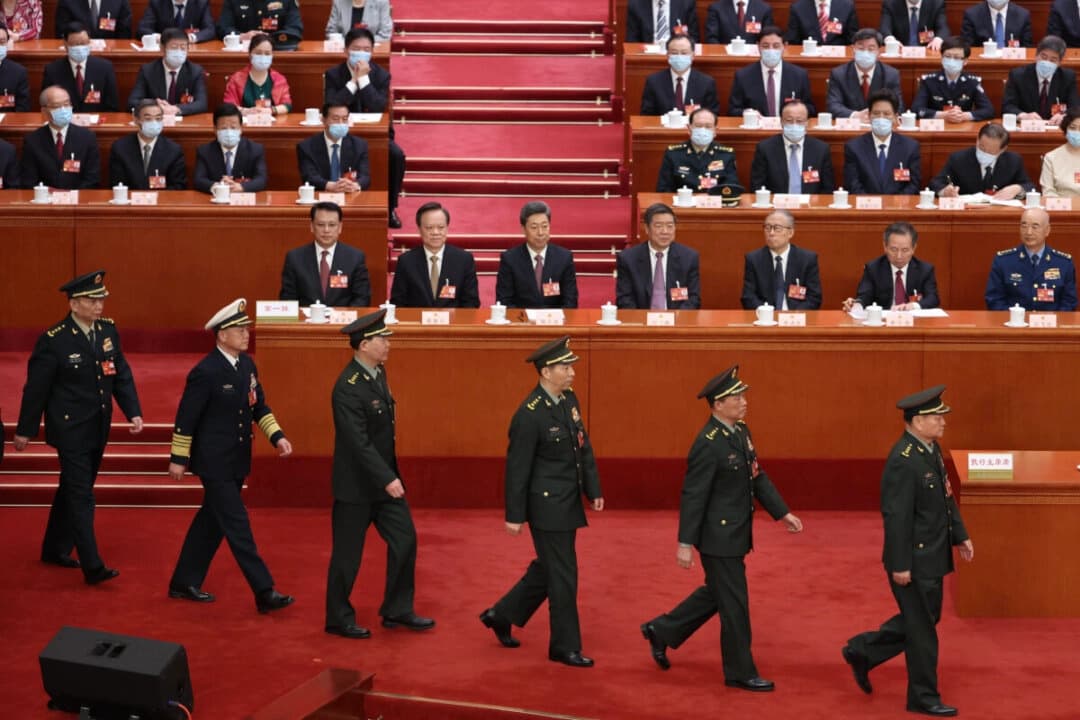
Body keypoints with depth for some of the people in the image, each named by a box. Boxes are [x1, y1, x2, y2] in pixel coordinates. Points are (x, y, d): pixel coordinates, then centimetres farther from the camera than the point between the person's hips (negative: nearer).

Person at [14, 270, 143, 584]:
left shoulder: (108, 330, 2)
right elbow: (36, 388, -9)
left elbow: (122, 375, 6)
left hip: (98, 429, 7)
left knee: (72, 490, 19)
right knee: (81, 496, -8)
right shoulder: (53, 341, -16)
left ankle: (55, 549, 34)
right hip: (70, 429, -7)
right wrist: (25, 431, -3)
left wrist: (133, 412, -7)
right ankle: (93, 567, -8)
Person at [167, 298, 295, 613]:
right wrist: (178, 459, -9)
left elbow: (259, 406, 13)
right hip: (214, 462, -8)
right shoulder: (205, 372, -19)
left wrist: (277, 436, -1)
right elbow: (186, 418, -13)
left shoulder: (246, 364, 5)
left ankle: (184, 583, 29)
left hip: (237, 461, 8)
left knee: (212, 521, 16)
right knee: (237, 525, -7)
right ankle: (264, 592, -7)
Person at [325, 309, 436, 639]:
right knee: (348, 553, 4)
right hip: (357, 484, -8)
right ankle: (338, 619, 17)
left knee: (405, 540, 10)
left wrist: (391, 475, 15)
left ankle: (397, 610, 21)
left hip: (385, 478, 9)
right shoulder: (348, 388, -24)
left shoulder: (378, 372, 4)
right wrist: (387, 479, -31)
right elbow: (359, 442, -28)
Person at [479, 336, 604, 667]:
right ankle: (565, 647, 11)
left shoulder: (569, 400, 5)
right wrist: (514, 515, -13)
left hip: (568, 502, 9)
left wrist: (593, 489, 10)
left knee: (548, 568, 20)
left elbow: (583, 447, 13)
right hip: (547, 505, -9)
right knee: (563, 576, 0)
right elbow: (517, 468, -16)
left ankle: (501, 615, 35)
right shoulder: (529, 415, -20)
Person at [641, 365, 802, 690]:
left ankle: (662, 631, 35)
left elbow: (757, 477, 12)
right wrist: (685, 544, -21)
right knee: (734, 603, 1)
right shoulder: (708, 445, -23)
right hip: (718, 536, -10)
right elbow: (693, 496, -22)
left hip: (734, 533, 10)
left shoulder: (740, 431, 5)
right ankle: (740, 672, 14)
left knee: (717, 594, 22)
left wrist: (782, 513, 8)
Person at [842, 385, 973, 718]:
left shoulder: (932, 449, 6)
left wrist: (959, 535, 15)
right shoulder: (903, 461, -24)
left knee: (924, 619, 20)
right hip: (913, 560, -10)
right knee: (922, 627, 3)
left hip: (932, 555, 10)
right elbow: (896, 516, -24)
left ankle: (862, 651, 32)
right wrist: (900, 565, -22)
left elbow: (946, 497, 17)